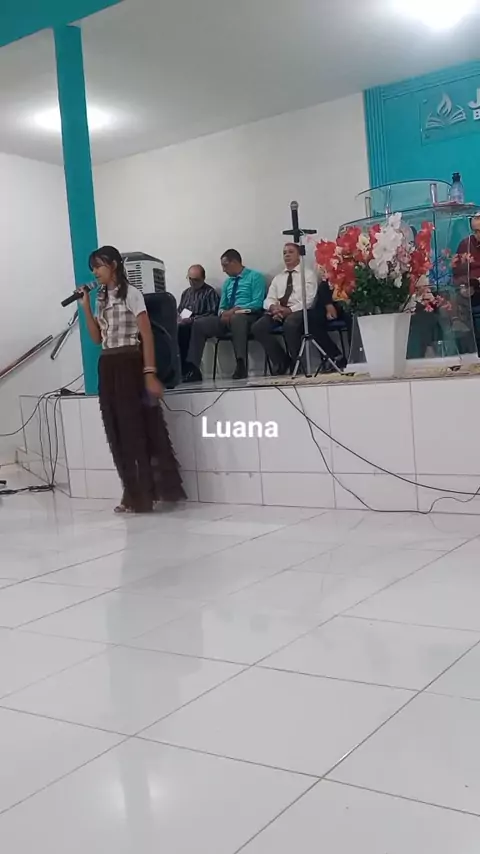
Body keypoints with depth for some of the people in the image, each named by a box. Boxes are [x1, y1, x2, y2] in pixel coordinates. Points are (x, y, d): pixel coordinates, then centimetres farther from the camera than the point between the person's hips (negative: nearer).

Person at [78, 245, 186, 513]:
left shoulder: (131, 294, -5)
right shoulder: (101, 299, 16)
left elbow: (147, 335, -10)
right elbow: (97, 338, 14)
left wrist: (150, 373, -18)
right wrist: (86, 307, 5)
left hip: (130, 365, -7)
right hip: (107, 368, 7)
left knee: (138, 427, -6)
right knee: (118, 431, 7)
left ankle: (148, 494, 2)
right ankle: (135, 494, 16)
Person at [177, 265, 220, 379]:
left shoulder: (210, 292, 3)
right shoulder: (186, 292, 26)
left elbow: (212, 314, -8)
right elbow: (179, 311, 29)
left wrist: (192, 319, -16)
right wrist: (178, 317, 3)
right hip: (184, 325, 6)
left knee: (181, 329, -37)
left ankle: (185, 370, -30)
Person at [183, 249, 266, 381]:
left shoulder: (255, 276, 3)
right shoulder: (227, 282, 23)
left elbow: (258, 303, -9)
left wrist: (236, 310, -18)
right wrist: (224, 313, -6)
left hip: (248, 316, -6)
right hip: (228, 317, 6)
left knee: (236, 319, -42)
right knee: (199, 324, -15)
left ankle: (241, 365, -47)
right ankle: (194, 369, -21)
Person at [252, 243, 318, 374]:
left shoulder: (308, 274, 10)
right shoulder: (278, 278, 25)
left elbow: (308, 300, -5)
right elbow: (268, 300, 13)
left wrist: (289, 310, -20)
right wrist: (273, 307, -13)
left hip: (298, 311, -5)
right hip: (277, 312, 5)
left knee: (290, 324, -40)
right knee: (257, 328, -23)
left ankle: (297, 363, -18)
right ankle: (281, 361, -8)